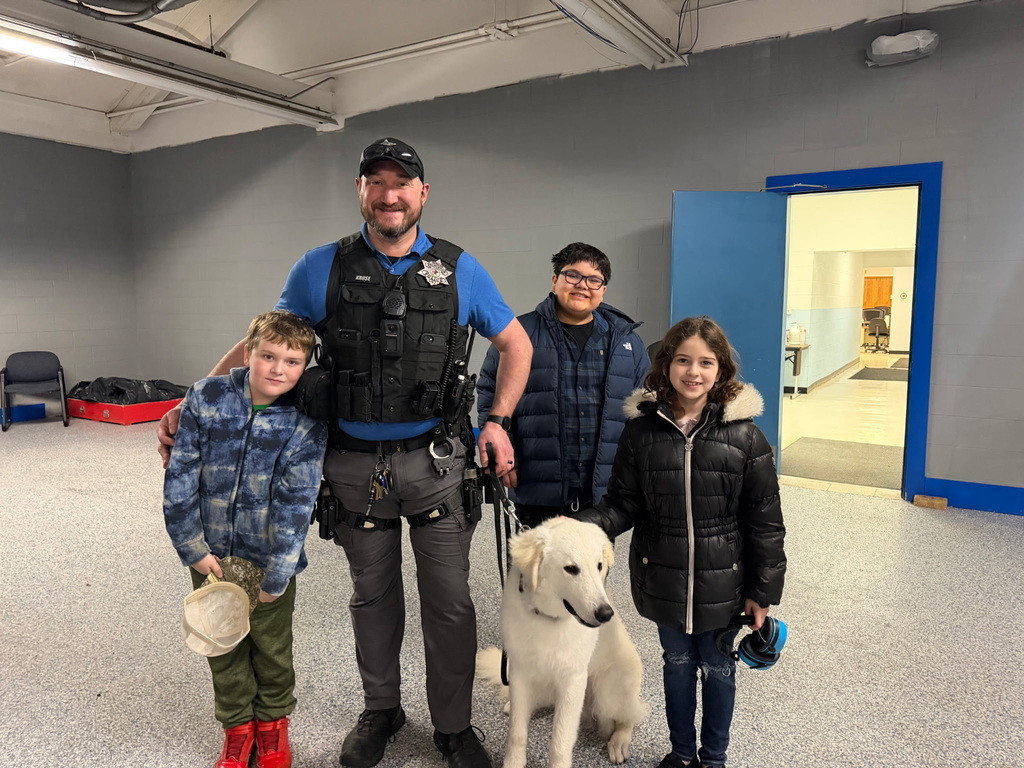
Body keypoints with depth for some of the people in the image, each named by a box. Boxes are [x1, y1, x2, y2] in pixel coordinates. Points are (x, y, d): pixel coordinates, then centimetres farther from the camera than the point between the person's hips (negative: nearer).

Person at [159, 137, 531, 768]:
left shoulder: (459, 270, -1)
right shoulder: (322, 269, 0)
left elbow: (516, 345, 8)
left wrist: (497, 422, -2)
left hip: (434, 460, 0)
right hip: (355, 464, 1)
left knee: (449, 601, 7)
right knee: (372, 596, 17)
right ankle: (381, 711, 39)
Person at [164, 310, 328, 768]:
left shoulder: (306, 424, -15)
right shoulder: (206, 398, -11)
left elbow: (295, 504, -16)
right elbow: (180, 477, -7)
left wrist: (275, 576, -15)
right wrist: (192, 547, -8)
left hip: (270, 558, -1)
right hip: (211, 553, 2)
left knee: (272, 646, 14)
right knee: (223, 644, 17)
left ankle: (273, 721, 39)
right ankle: (238, 725, 38)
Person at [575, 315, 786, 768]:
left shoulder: (744, 436, -12)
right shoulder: (641, 430, -9)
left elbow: (764, 521, -7)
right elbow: (624, 504, -4)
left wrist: (763, 590, -6)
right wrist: (587, 526, -22)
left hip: (722, 582, -1)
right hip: (664, 579, 2)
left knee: (717, 668, 18)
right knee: (677, 664, 21)